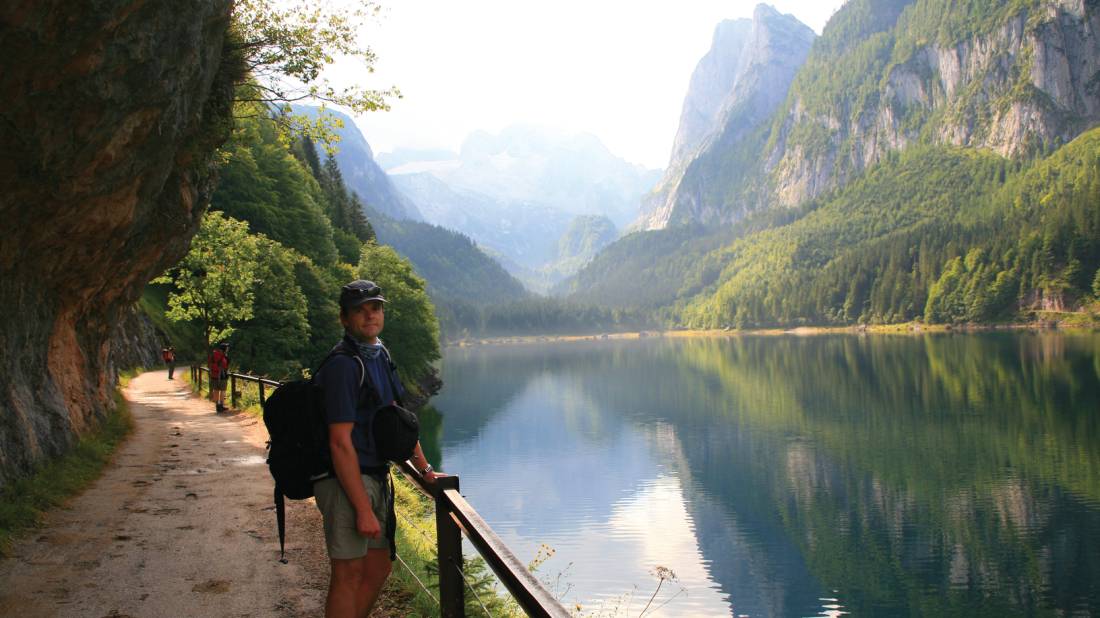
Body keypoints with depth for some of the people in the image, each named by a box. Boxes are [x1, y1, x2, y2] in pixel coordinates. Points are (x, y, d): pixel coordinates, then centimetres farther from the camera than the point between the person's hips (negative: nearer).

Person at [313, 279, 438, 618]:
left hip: (375, 476, 9)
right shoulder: (343, 365, -18)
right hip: (345, 480, -9)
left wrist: (425, 469, 15)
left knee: (378, 567, 15)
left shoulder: (378, 355, 11)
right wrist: (363, 509, -23)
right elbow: (340, 442, -22)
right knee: (349, 573, -4)